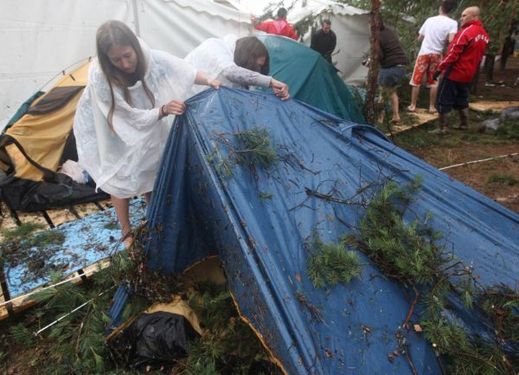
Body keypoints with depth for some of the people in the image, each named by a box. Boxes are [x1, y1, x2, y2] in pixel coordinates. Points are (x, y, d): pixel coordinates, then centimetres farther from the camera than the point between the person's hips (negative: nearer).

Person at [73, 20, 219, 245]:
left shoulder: (151, 58, -27)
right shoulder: (100, 78, -36)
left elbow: (184, 71, -12)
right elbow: (134, 118, -33)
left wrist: (209, 82, -18)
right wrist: (164, 110, -45)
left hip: (148, 132, 4)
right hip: (115, 134, -4)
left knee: (150, 174, 15)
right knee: (120, 181, 6)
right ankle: (126, 232, 26)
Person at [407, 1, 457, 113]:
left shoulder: (429, 19, 5)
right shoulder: (452, 23, -5)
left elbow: (420, 38, 10)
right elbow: (451, 41, -17)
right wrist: (443, 42, 3)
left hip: (424, 53, 1)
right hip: (437, 54, -1)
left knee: (416, 80, 7)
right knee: (434, 82, 10)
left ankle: (413, 105, 9)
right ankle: (432, 107, 12)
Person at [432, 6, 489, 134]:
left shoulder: (466, 31, -17)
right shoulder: (483, 34, 10)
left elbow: (453, 52, -21)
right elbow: (478, 56, 16)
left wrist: (440, 68, -18)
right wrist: (472, 70, 23)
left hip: (454, 73, -8)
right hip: (468, 74, 8)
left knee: (443, 100, -2)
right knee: (462, 100, 21)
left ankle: (442, 128, -2)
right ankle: (464, 124, 26)